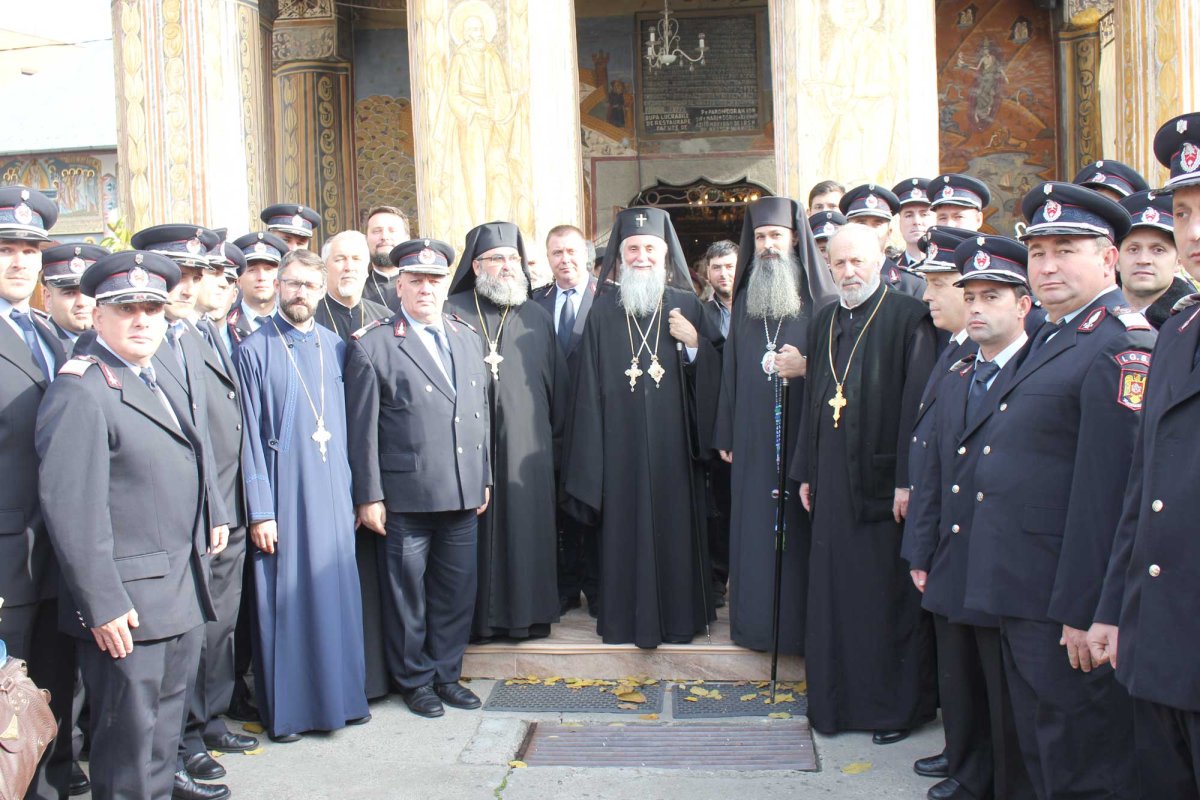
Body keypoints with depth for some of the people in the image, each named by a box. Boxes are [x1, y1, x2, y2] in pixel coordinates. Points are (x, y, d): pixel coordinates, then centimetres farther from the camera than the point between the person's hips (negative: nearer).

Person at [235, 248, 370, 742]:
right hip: (282, 492, -3)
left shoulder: (334, 347, 9)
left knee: (337, 592, 9)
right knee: (283, 599, 3)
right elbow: (250, 435, -5)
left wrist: (356, 491, 8)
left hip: (332, 490, 4)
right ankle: (285, 707, 17)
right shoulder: (254, 350, -3)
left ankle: (340, 693, 24)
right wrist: (260, 511, -10)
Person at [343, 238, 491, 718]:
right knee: (409, 592, 7)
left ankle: (447, 674, 29)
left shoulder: (467, 339, 12)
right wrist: (369, 496, -8)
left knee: (458, 588, 12)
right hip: (407, 495, -5)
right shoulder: (372, 346, -4)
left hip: (463, 493, 5)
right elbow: (363, 428, -6)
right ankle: (415, 680, 24)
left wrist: (484, 479, 12)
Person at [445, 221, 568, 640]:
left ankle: (527, 613, 18)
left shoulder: (537, 318, 11)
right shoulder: (451, 313, 3)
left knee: (526, 531, 5)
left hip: (527, 449, 2)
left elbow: (557, 385, 11)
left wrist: (554, 443, 7)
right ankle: (477, 616, 14)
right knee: (474, 534, 2)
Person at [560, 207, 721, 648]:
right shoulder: (602, 309, 3)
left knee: (674, 524, 6)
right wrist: (591, 453, -2)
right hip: (621, 442, 0)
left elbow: (710, 376, 5)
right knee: (626, 526, 4)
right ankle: (629, 616, 18)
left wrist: (695, 343, -14)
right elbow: (589, 384, 2)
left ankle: (679, 614, 20)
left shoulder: (686, 305, 5)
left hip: (672, 441, 1)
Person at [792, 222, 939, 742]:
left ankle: (899, 705, 18)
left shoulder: (908, 317, -7)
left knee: (889, 595, 3)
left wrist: (907, 480, -16)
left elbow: (916, 401, -11)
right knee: (833, 591, 11)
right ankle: (838, 699, 24)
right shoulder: (824, 322, 13)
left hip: (883, 477, -6)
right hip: (833, 478, 6)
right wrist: (805, 471, 14)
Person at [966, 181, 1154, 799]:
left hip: (1065, 606, -10)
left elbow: (1106, 490, -22)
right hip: (1021, 597, 10)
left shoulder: (1122, 346, -16)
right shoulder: (1051, 338, 16)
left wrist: (1082, 611, -22)